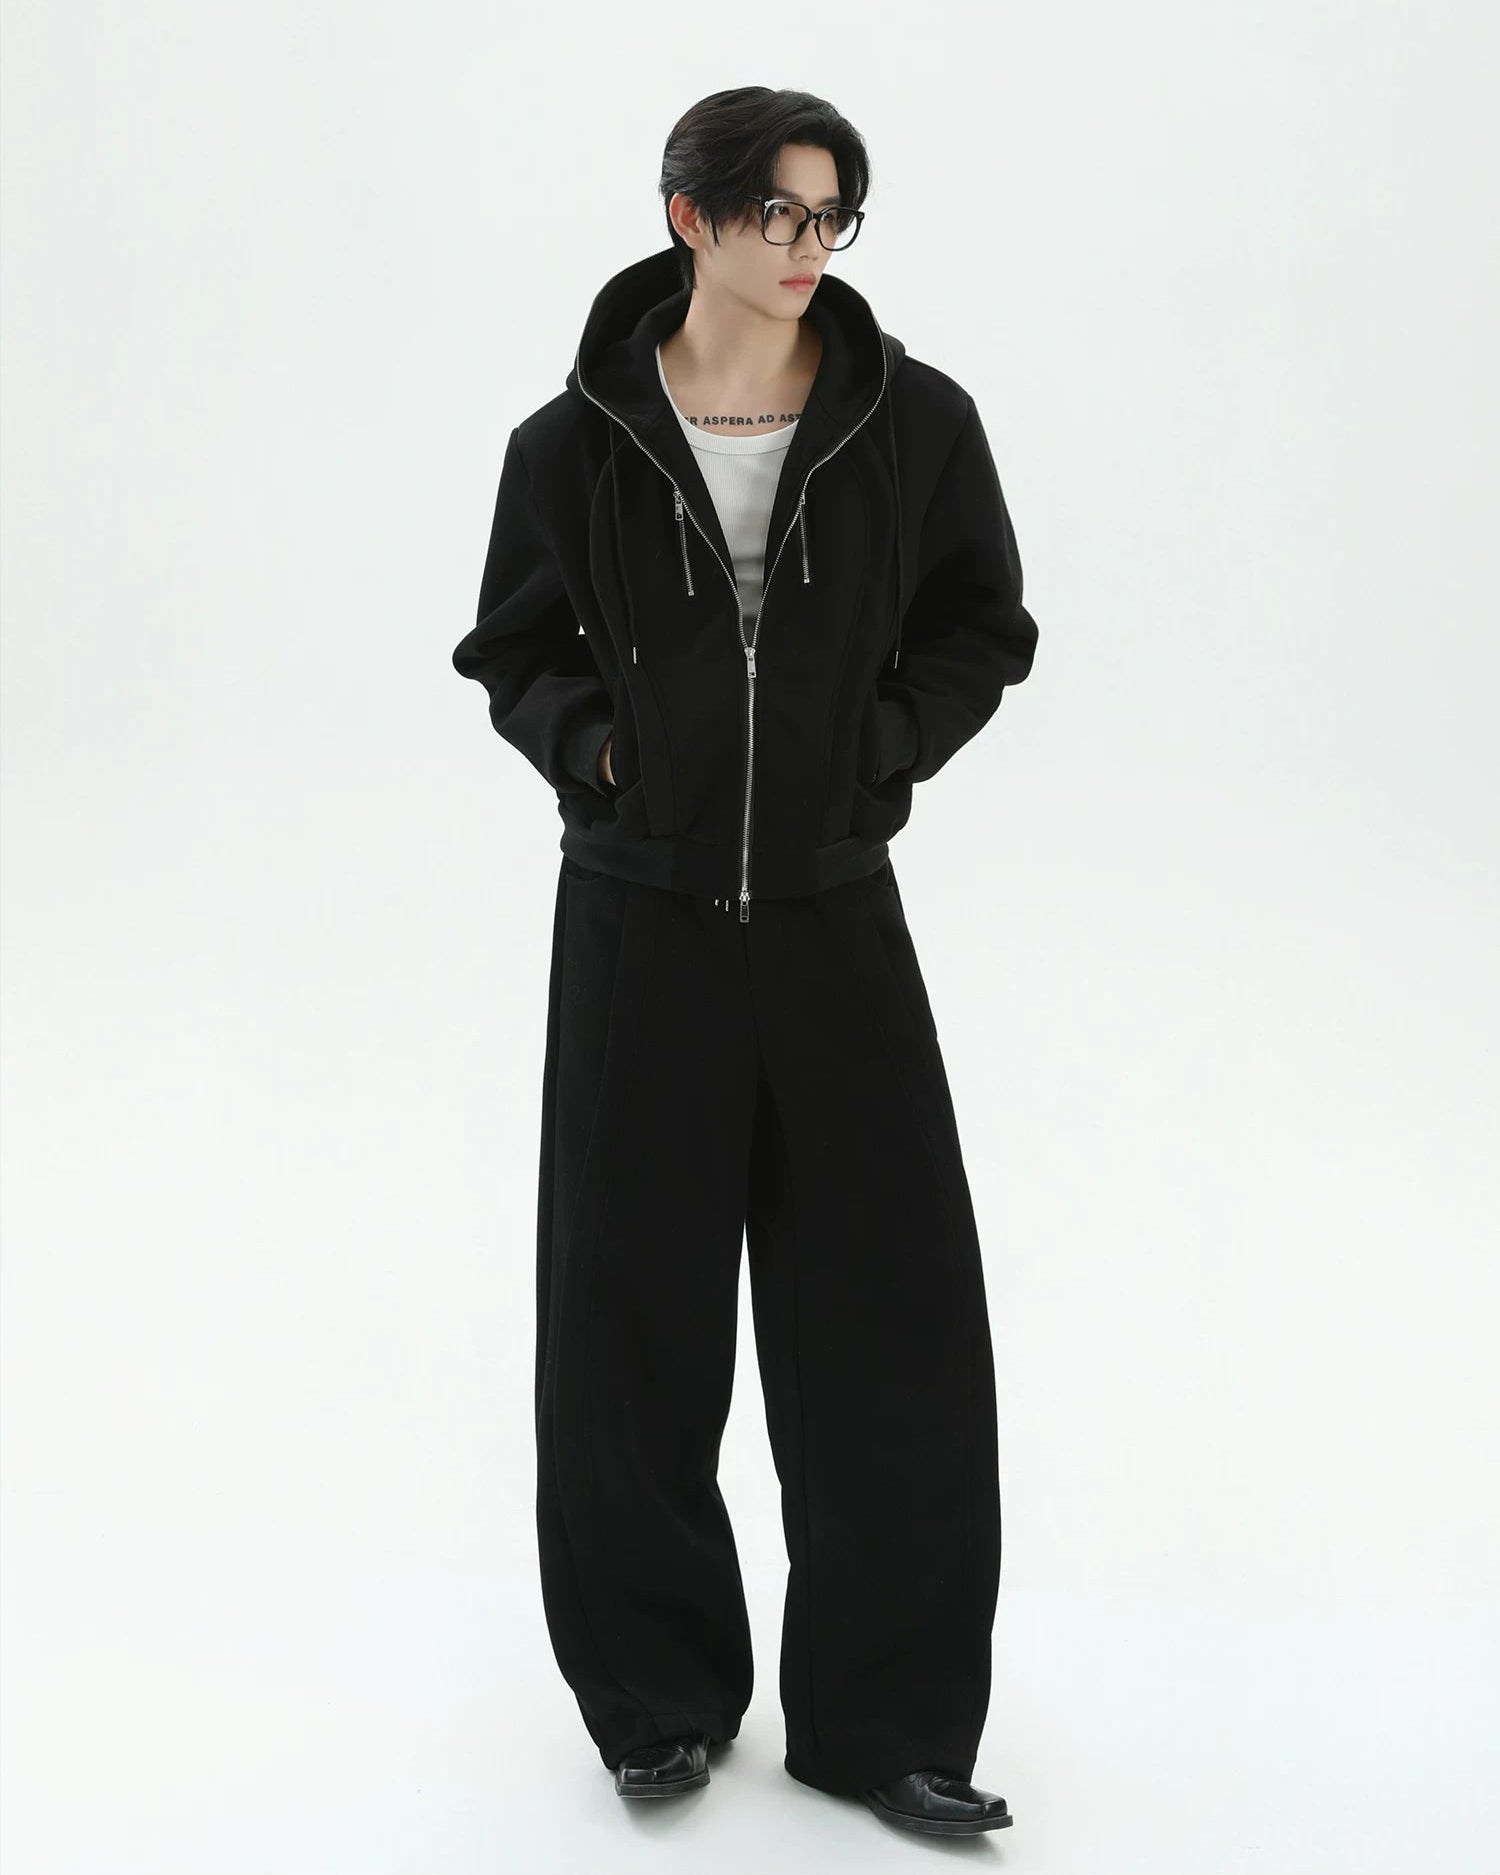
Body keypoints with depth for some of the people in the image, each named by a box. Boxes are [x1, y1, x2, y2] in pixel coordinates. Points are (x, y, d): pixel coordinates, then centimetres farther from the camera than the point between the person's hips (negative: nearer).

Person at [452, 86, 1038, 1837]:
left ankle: (884, 1716, 16)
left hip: (833, 916, 1)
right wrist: (594, 745, -8)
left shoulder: (914, 420, -1)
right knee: (634, 1315, 7)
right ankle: (659, 1690, 25)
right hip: (639, 919, 0)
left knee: (890, 1313, 1)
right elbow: (519, 646, 9)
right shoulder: (579, 440, -2)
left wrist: (884, 747, -6)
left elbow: (979, 627, 9)